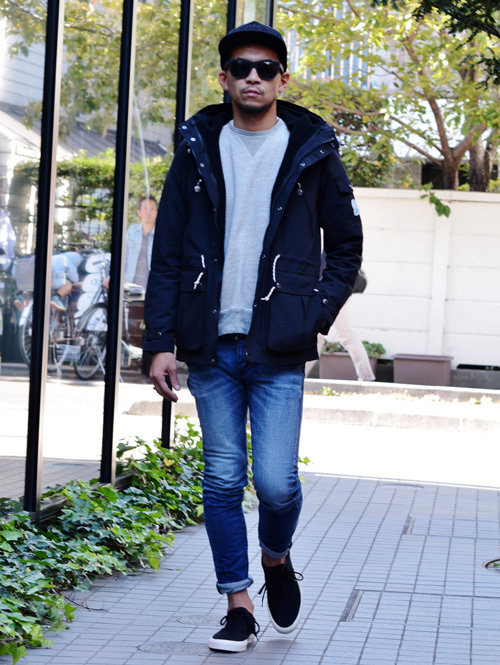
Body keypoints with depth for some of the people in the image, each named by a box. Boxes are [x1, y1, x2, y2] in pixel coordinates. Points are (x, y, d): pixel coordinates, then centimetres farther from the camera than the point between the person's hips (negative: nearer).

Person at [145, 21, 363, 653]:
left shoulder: (312, 152, 5)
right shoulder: (198, 150, 8)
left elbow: (346, 246, 13)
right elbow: (167, 253, 8)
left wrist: (316, 317, 1)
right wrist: (161, 342, 1)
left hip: (279, 350, -2)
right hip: (210, 346, 2)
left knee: (276, 480, -10)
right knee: (222, 481, 3)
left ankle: (276, 559, 22)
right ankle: (238, 606, 14)